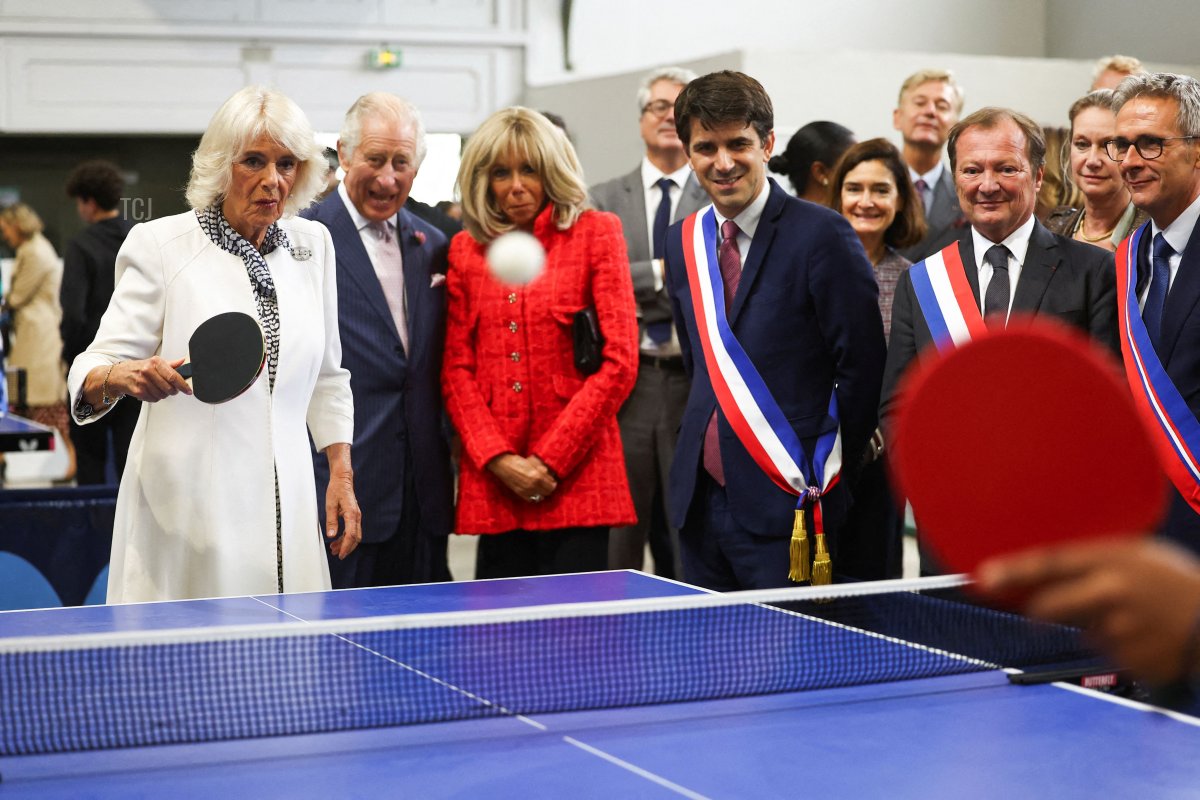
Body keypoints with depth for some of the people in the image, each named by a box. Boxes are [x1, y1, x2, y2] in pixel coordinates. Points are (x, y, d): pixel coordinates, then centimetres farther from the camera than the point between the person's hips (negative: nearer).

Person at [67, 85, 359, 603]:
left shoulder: (313, 244, 8)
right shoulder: (160, 244, -5)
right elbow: (90, 373, -8)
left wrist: (341, 475, 11)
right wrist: (125, 376, -29)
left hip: (286, 511, 4)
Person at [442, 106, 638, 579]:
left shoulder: (595, 234, 4)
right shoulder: (465, 250, 12)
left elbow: (619, 361, -2)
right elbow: (457, 369, 9)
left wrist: (551, 459, -7)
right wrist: (498, 459, -6)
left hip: (575, 475, -2)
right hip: (492, 482, 3)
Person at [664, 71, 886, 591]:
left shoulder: (821, 235, -9)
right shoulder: (682, 241, 11)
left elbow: (862, 366, -8)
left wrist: (824, 479, -6)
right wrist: (709, 445, 14)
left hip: (785, 506, -6)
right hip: (700, 502, 6)